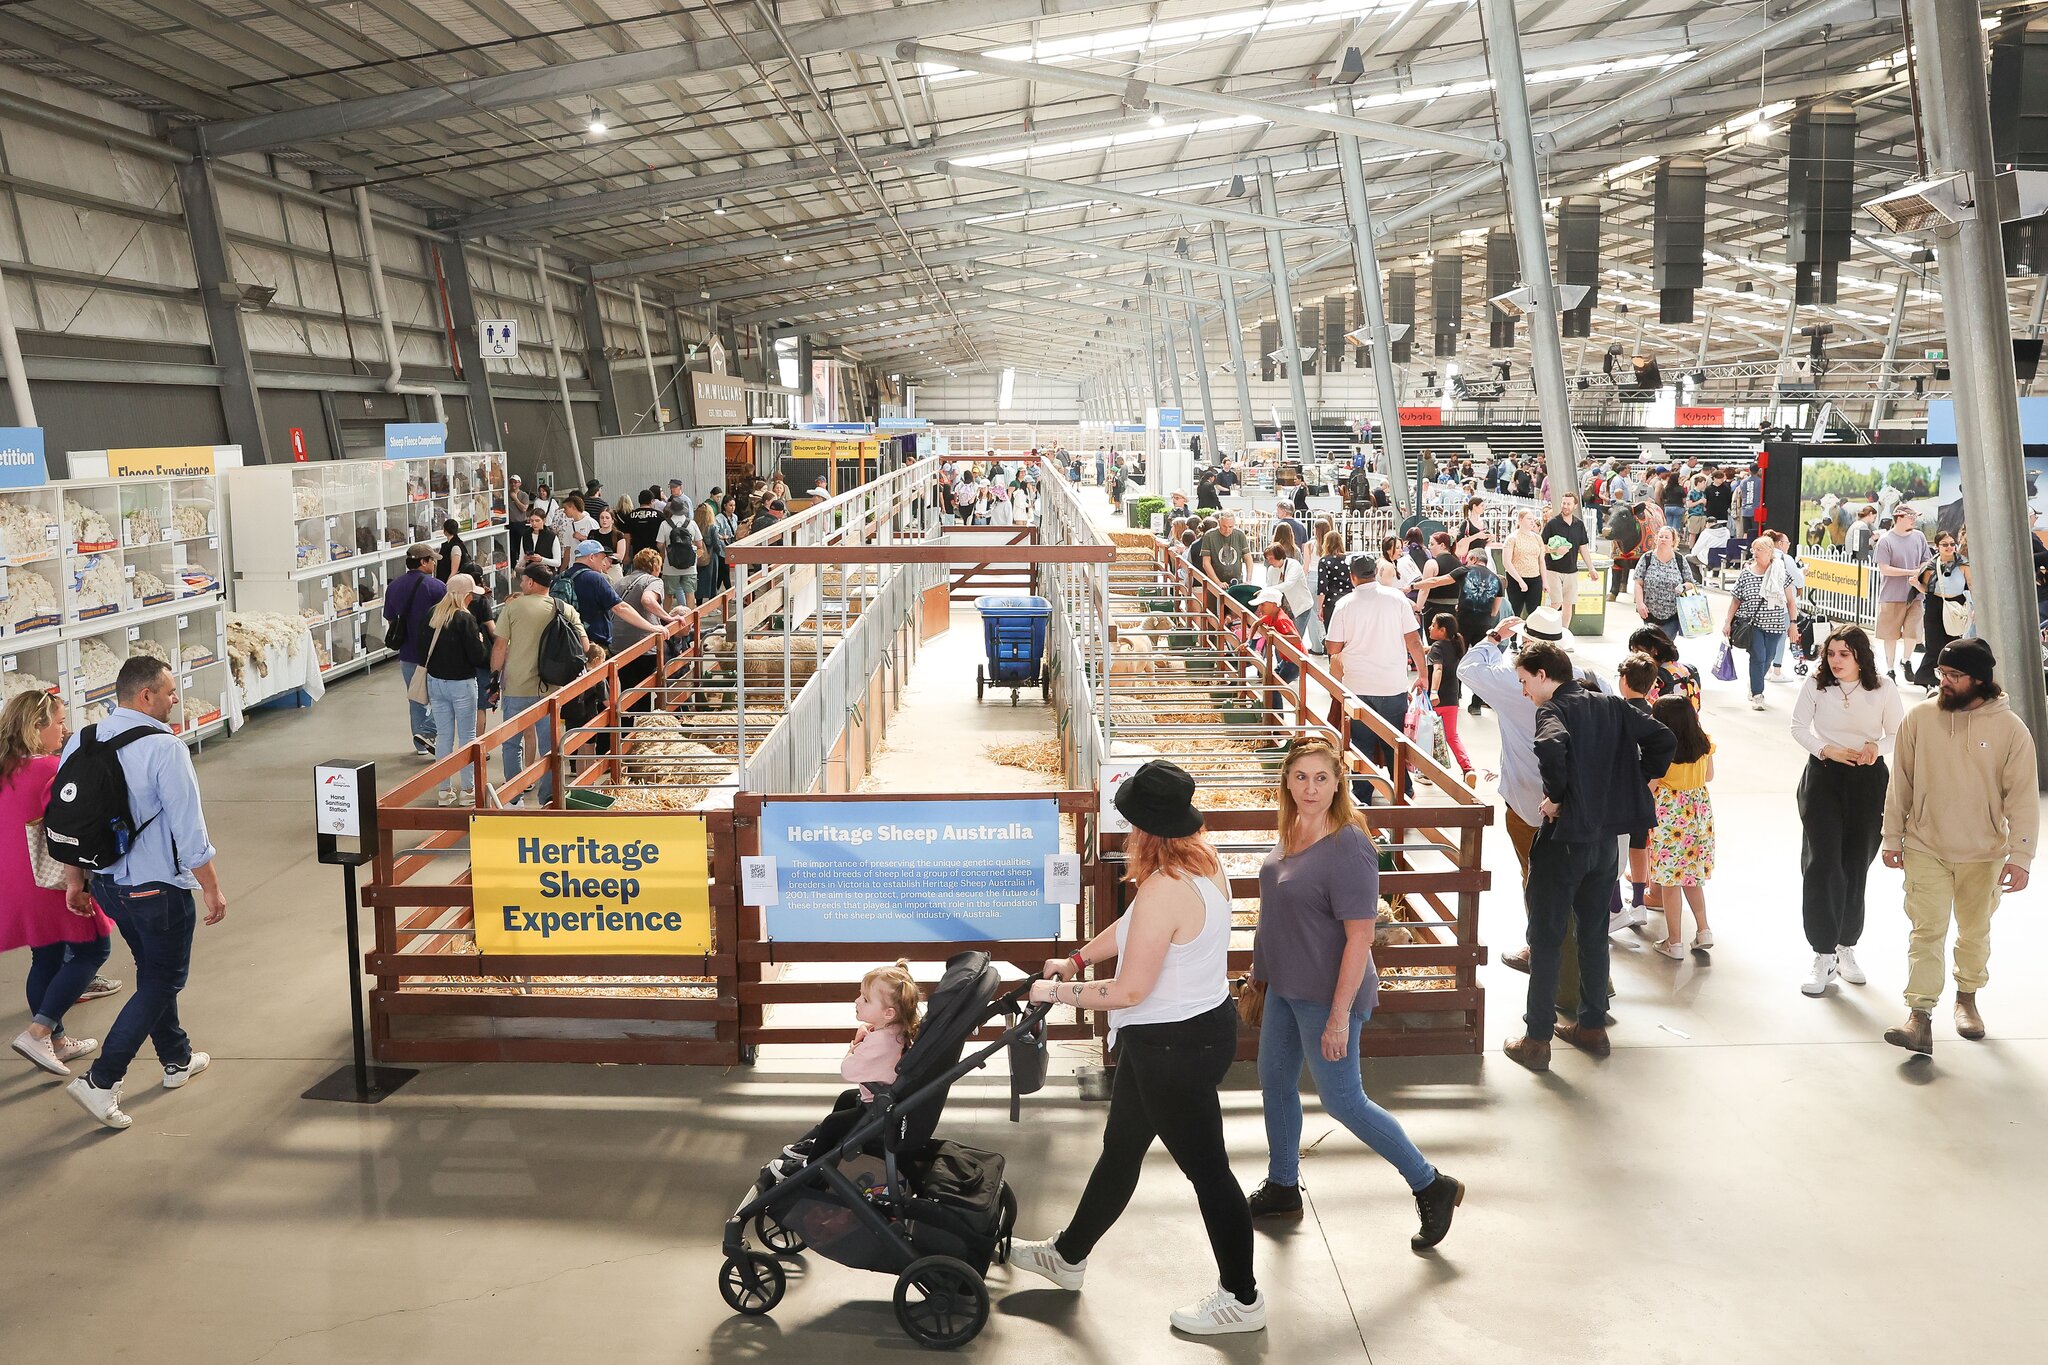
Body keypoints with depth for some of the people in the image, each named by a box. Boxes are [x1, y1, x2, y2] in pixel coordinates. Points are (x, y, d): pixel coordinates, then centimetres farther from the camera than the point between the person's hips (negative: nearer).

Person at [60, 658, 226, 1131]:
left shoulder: (80, 742, 1)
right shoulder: (164, 749, -21)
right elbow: (189, 830, -20)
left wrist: (75, 880, 18)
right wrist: (212, 889, -10)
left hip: (106, 883, 8)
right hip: (159, 887, -8)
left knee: (154, 971, 23)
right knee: (162, 981, 6)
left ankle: (177, 1060, 38)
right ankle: (100, 1081, 0)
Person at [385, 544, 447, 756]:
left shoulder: (393, 586, 4)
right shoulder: (436, 587, -15)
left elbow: (390, 618, 13)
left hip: (407, 653, 6)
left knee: (415, 698, 17)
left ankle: (421, 745, 23)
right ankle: (427, 731, -7)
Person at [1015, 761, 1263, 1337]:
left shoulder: (1163, 889, -29)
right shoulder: (1204, 859, 1)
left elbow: (1129, 991, -24)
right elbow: (1134, 928, 15)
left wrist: (1057, 992, -12)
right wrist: (1077, 958, 19)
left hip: (1175, 1047, -10)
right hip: (1203, 1025, 10)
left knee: (1205, 1169, 6)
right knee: (1120, 1149, 23)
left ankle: (1242, 1299, 24)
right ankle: (1068, 1254, 41)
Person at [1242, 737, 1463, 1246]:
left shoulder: (1347, 848, -26)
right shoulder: (1292, 831, 0)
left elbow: (1360, 937, -25)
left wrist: (1339, 1017, -24)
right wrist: (1261, 970, 21)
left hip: (1327, 995, -9)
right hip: (1285, 986, 9)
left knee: (1342, 1100, 2)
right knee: (1274, 1079, 19)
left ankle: (1431, 1186, 19)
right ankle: (1282, 1187, 39)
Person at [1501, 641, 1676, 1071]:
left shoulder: (1553, 710, -14)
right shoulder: (1611, 706, 8)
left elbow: (1551, 747, -35)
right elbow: (1663, 739, 6)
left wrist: (1556, 795, -20)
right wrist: (1634, 784, 7)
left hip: (1564, 837, -7)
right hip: (1606, 836, 7)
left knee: (1545, 939, 3)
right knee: (1594, 932, 19)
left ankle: (1537, 1040, 8)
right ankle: (1593, 1026, 29)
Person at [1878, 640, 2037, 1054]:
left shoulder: (2010, 729, -9)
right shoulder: (1919, 718, -6)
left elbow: (2022, 797, -8)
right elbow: (1900, 783, 2)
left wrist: (2020, 857, -12)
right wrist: (1893, 837, 5)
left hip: (1983, 855, 0)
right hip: (1925, 849, 0)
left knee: (1975, 932, 17)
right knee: (1927, 931, -4)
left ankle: (1967, 998, 38)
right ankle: (1920, 1019, -6)